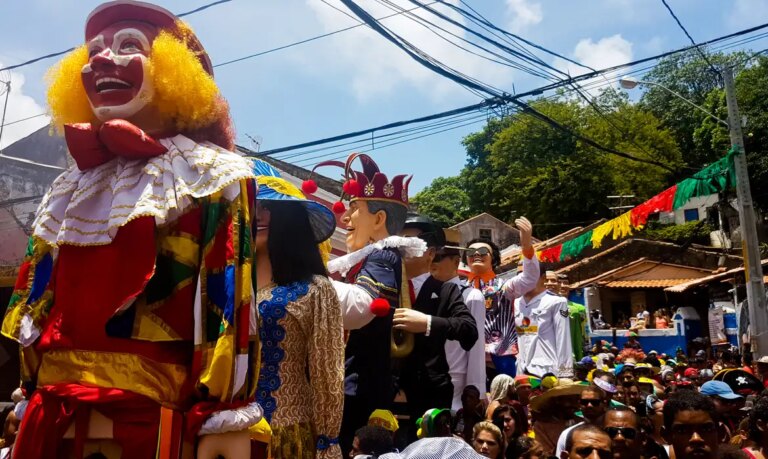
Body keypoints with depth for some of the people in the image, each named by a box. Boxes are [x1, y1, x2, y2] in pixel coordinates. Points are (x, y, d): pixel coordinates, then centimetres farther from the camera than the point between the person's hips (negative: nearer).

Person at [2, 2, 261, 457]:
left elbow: (227, 301, -11)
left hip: (154, 413, -6)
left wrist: (227, 416, -16)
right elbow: (40, 299, 20)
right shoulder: (73, 188, 18)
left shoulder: (209, 177, -2)